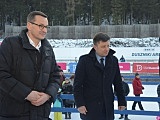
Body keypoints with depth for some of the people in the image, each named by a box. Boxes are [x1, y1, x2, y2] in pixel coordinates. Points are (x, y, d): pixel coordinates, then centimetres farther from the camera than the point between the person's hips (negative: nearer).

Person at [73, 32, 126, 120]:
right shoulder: (85, 61, -4)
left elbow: (118, 83, 13)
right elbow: (77, 85, -5)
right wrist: (80, 104, -12)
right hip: (90, 108, -3)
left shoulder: (113, 60, 8)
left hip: (108, 108, 4)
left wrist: (121, 101, 11)